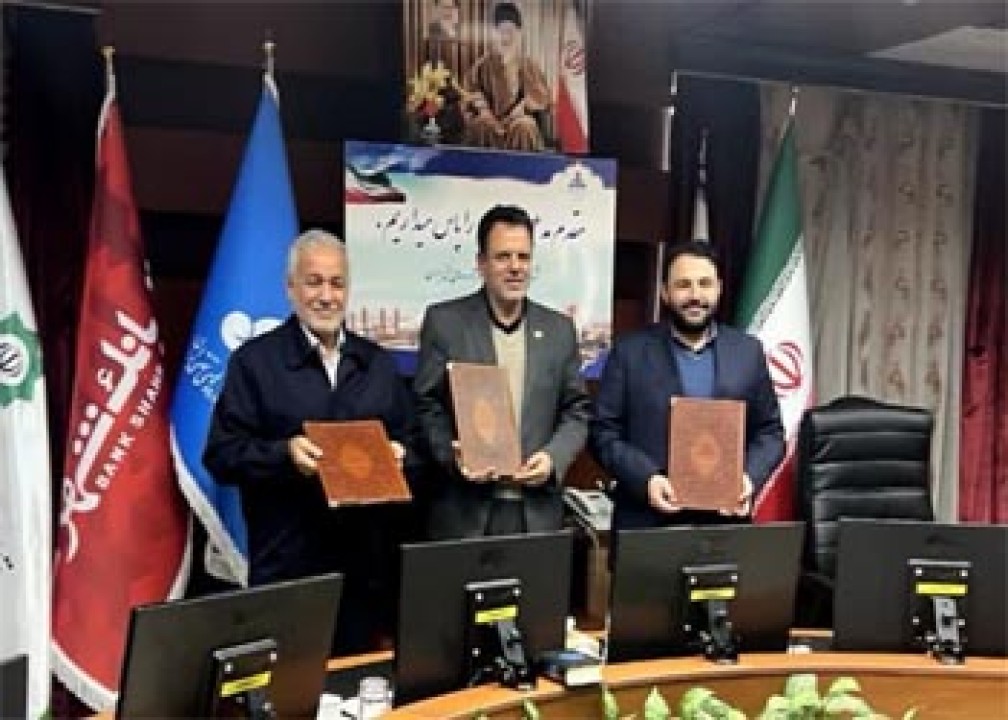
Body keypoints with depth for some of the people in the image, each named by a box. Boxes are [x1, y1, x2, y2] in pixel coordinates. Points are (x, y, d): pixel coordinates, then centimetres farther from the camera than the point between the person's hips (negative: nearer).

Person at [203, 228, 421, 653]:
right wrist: (283, 454, -20)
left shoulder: (377, 363, 14)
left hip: (365, 562, 4)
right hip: (284, 565, -4)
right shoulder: (254, 360, 0)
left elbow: (410, 442, 19)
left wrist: (399, 456, -3)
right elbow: (222, 455, -4)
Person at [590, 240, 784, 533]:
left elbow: (770, 432, 11)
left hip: (726, 519, 2)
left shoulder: (748, 351, 8)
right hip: (646, 521, -2)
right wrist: (645, 480, -14)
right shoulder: (630, 351, 2)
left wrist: (750, 478, -7)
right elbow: (603, 432, 0)